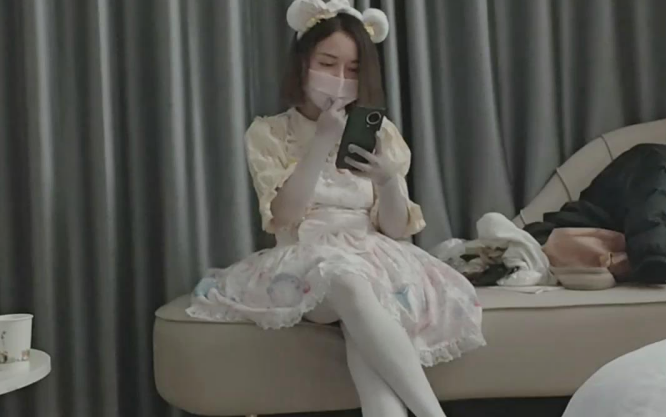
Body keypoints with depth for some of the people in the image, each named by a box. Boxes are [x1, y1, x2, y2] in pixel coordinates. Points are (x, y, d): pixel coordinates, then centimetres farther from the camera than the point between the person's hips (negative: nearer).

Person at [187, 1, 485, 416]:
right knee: (347, 280, -38)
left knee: (362, 328, -36)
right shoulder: (268, 133, 5)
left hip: (374, 263, 2)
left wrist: (390, 181, -17)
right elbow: (284, 217, -9)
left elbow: (396, 230, 4)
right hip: (305, 265, -1)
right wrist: (323, 141, -17)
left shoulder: (381, 134, 11)